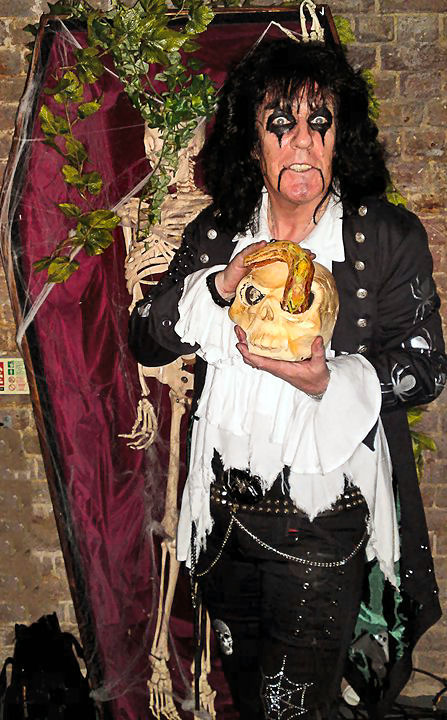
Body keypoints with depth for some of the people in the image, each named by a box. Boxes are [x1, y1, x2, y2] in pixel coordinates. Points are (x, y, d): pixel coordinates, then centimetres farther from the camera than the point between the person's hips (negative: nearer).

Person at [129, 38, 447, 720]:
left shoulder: (391, 237, -7)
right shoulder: (216, 234, 2)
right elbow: (146, 340, 1)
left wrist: (328, 381, -25)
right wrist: (220, 284, -17)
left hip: (326, 519, -4)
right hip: (224, 512, 4)